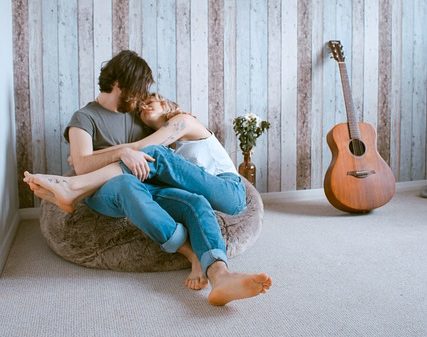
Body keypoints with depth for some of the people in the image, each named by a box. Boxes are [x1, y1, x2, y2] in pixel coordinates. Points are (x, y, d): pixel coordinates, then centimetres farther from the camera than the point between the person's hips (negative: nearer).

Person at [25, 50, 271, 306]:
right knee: (127, 184, -43)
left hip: (145, 189, 6)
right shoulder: (85, 118, 4)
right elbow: (81, 166, -12)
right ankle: (193, 254, -36)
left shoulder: (135, 115, 24)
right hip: (105, 193, -5)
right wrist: (121, 152, -25)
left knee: (197, 203, -25)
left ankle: (220, 276, -51)